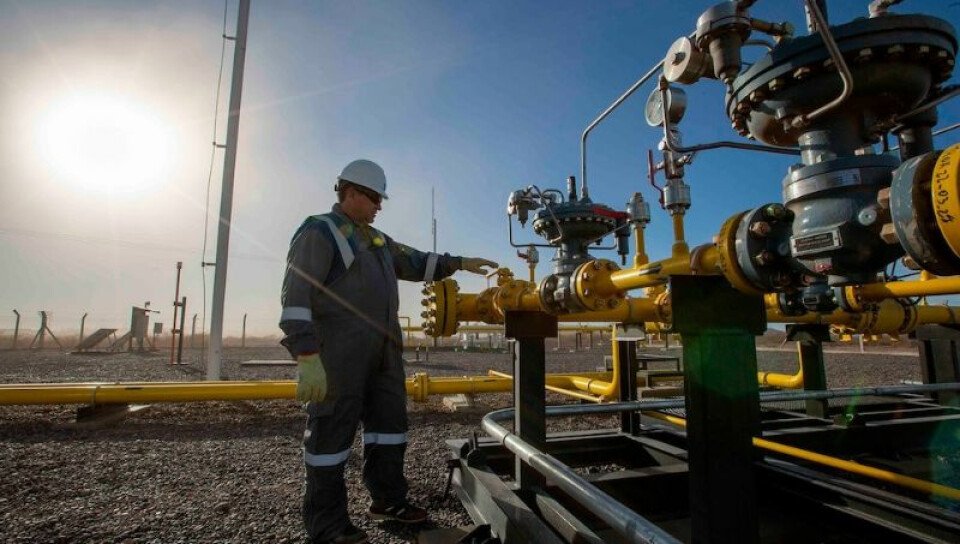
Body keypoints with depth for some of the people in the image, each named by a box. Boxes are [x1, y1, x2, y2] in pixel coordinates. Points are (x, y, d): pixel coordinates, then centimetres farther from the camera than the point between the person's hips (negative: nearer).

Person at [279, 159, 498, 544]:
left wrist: (458, 263, 21)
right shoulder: (319, 232, -7)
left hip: (383, 353, 9)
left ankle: (387, 499, 32)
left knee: (390, 421, 15)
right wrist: (306, 357, -24)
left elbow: (414, 262, 29)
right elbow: (296, 297, -16)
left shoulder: (375, 239, 20)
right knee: (332, 432, 1)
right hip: (339, 354, -9)